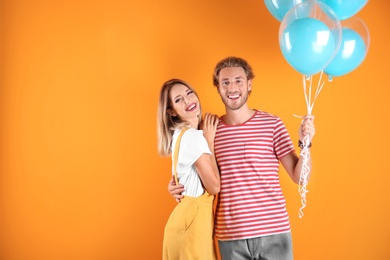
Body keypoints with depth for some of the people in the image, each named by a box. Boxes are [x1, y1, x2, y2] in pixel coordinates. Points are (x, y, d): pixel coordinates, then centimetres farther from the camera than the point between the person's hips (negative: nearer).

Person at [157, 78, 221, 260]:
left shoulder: (180, 134, 9)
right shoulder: (193, 136, -18)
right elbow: (214, 186, -16)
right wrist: (210, 140, -11)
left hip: (190, 213, 9)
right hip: (193, 216, -9)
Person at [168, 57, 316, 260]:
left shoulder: (272, 123, -2)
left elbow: (299, 176, -1)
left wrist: (305, 143, -16)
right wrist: (176, 185, 2)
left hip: (273, 232, -1)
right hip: (230, 237, 2)